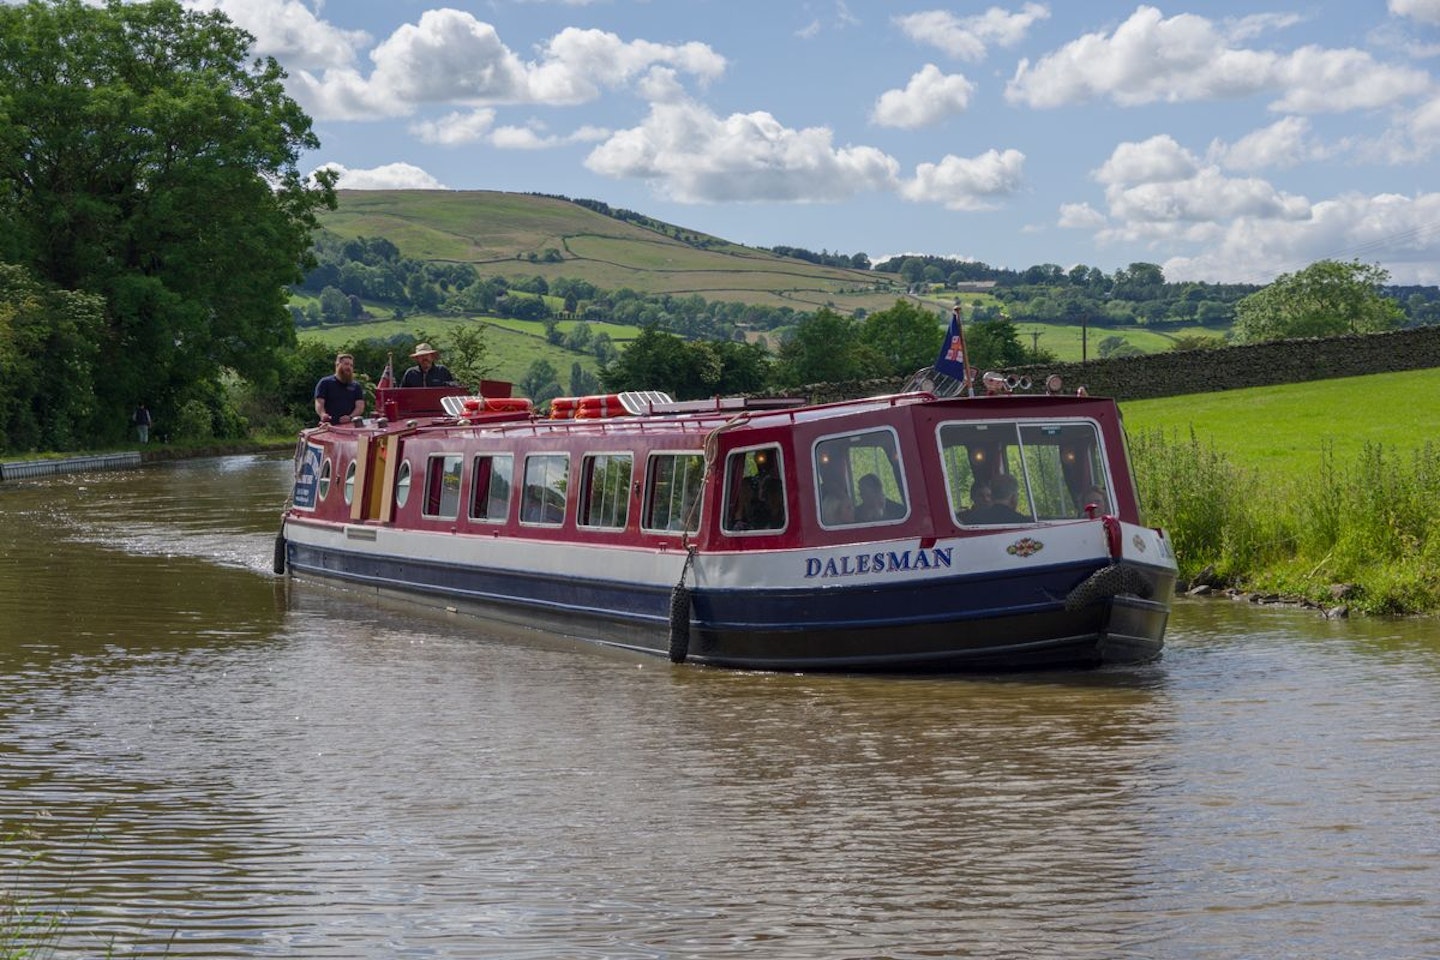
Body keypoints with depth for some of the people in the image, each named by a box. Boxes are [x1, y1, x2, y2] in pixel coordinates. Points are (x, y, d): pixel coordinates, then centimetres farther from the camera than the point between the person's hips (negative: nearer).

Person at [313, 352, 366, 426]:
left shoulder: (355, 386, 17)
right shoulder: (325, 383, 9)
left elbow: (360, 406, 6)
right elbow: (319, 403, -2)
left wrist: (350, 417, -15)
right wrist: (323, 414, -25)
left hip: (349, 426, 2)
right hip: (329, 426, -2)